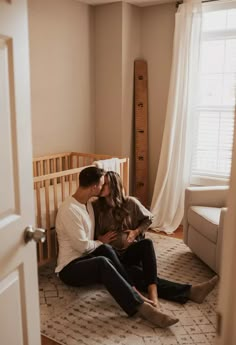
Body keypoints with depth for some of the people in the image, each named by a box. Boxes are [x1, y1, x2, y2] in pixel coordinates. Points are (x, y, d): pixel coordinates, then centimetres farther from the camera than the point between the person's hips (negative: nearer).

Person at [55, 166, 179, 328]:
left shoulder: (87, 203, 8)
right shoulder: (69, 210, -21)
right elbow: (82, 246, -20)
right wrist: (101, 241, -3)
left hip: (86, 259, 8)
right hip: (70, 267, -8)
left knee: (106, 249, -26)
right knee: (102, 262, -37)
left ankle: (132, 292, -25)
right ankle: (141, 306, -40)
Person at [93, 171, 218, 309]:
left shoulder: (130, 202, -2)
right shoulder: (96, 206, -2)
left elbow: (148, 219, 11)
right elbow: (93, 234, 8)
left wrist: (136, 232, -5)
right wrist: (101, 239, -13)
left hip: (130, 251, 2)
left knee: (146, 243, -34)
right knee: (139, 275, -30)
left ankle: (153, 292, -40)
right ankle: (188, 291, -39)